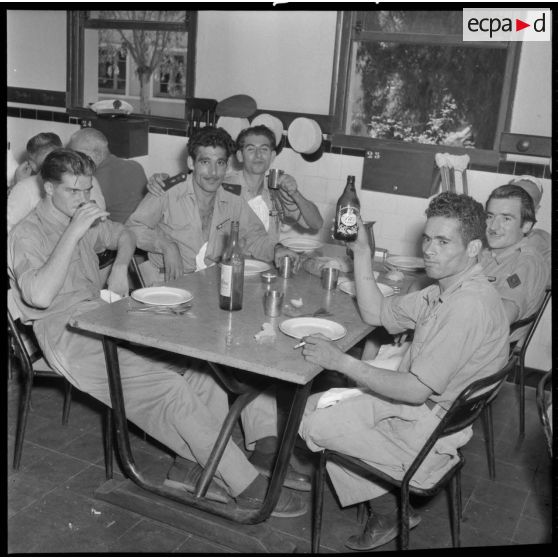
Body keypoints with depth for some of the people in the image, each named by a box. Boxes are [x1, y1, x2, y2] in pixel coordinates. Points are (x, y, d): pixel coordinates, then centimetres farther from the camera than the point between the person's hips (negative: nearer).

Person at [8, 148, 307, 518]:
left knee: (204, 362, -14)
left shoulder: (85, 222, 16)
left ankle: (201, 467, -10)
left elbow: (125, 235, 34)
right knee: (166, 385, -26)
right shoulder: (27, 235, -6)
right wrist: (73, 234, -22)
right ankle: (244, 484, -20)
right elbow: (40, 296, -23)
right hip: (68, 334, -8)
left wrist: (120, 269, 12)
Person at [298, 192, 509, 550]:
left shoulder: (471, 306, -28)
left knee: (319, 427, -6)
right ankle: (390, 501, 15)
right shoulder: (446, 290, 3)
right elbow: (376, 314, 10)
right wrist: (362, 251, 1)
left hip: (429, 429, -10)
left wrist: (342, 362, -25)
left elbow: (417, 390, -27)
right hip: (413, 401, 10)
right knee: (314, 405, 7)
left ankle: (390, 514, 15)